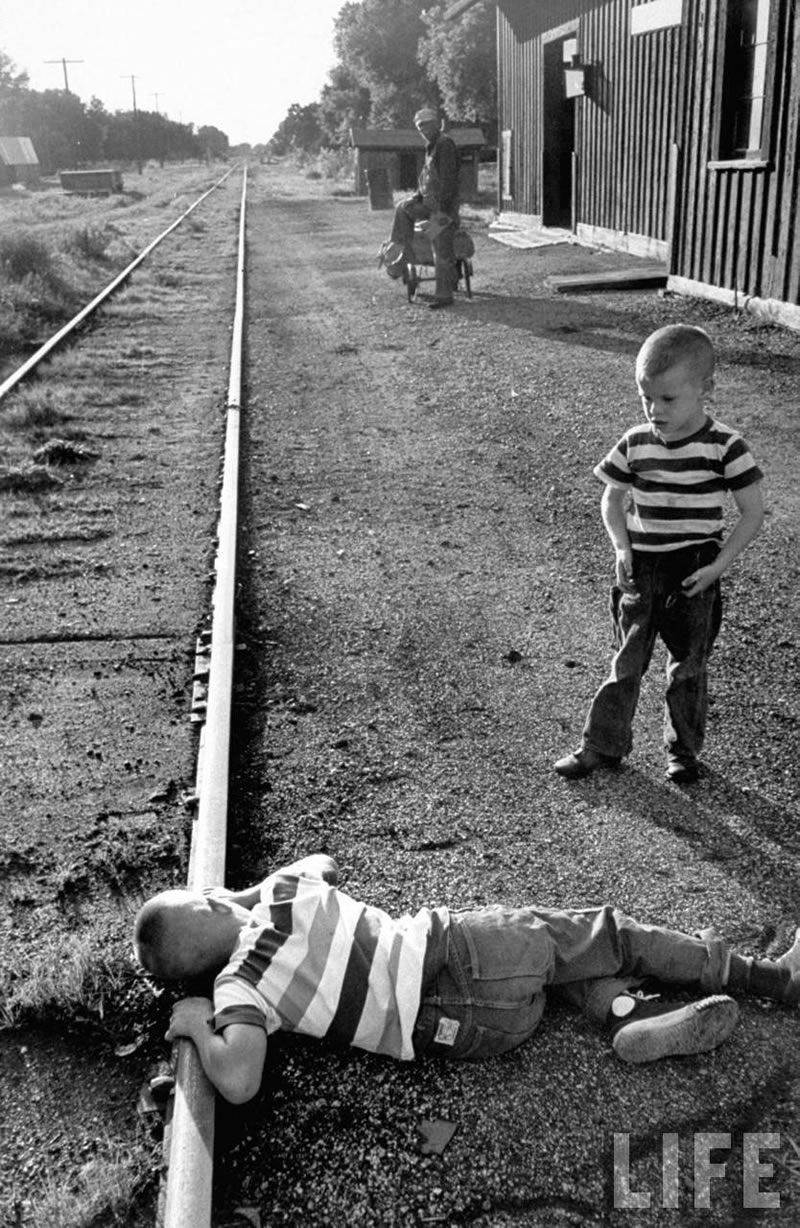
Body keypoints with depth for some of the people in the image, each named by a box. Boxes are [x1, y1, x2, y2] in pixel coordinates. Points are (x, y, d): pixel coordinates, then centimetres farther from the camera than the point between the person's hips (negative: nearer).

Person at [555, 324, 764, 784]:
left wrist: (718, 565, -13)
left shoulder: (726, 446, -11)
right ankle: (604, 745, 21)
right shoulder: (635, 443, -2)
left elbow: (753, 512, -6)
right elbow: (613, 499, 11)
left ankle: (685, 751, 28)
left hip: (695, 575, -2)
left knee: (689, 667, 11)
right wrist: (622, 548, -4)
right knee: (626, 662, 9)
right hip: (641, 570, 2)